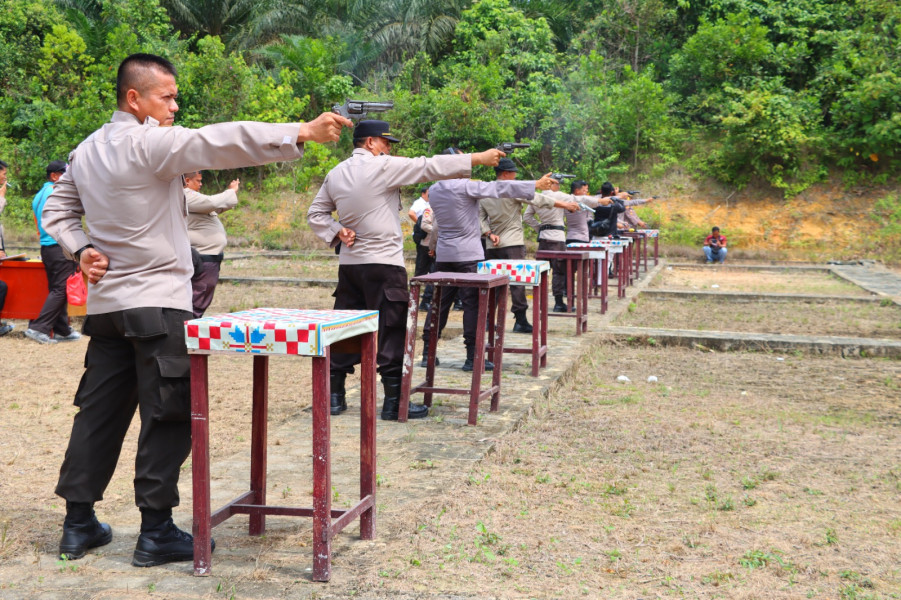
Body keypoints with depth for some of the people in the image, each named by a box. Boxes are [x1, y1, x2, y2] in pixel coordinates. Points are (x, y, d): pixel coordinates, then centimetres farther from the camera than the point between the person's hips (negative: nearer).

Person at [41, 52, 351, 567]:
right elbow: (220, 142, -24)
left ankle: (79, 523, 19)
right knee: (170, 415, -1)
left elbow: (57, 210, 20)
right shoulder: (148, 142, -15)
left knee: (99, 412, 13)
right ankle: (156, 531, 3)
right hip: (157, 302, -9)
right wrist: (301, 133, -28)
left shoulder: (85, 151, 12)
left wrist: (82, 249, 6)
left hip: (107, 305, 9)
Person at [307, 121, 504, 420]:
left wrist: (337, 232, 2)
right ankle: (393, 401, 2)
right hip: (383, 264, -7)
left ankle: (334, 395, 15)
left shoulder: (335, 174, 9)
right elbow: (430, 167, -11)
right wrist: (478, 158, -7)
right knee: (391, 332, -1)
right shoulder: (382, 167, -11)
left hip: (349, 264, 7)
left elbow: (316, 213, 14)